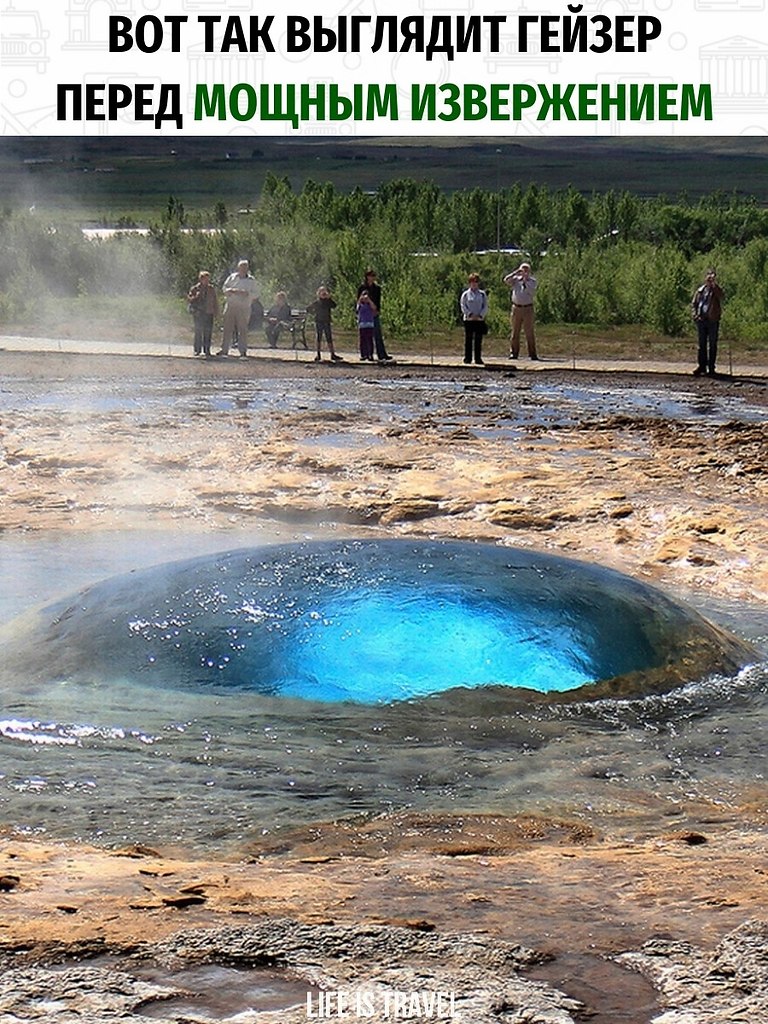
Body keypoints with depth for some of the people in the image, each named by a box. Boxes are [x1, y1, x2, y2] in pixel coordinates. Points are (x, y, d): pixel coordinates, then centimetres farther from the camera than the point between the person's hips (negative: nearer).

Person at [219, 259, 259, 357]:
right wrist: (232, 291, -9)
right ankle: (224, 349, 9)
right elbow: (224, 288, 11)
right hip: (230, 306, 2)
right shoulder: (232, 277, 9)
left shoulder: (251, 280, 4)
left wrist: (246, 293, -15)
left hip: (244, 308, -2)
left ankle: (243, 350, 4)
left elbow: (255, 294, 1)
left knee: (243, 329, -3)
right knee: (228, 328, 3)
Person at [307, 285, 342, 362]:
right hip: (318, 322, -1)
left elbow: (334, 306, -17)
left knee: (329, 338, 0)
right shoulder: (316, 302, 2)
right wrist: (314, 313, 0)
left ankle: (333, 354, -1)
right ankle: (318, 355, 8)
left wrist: (329, 298, -19)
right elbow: (308, 309, 9)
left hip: (327, 322, 1)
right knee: (319, 338, 3)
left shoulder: (328, 301, 3)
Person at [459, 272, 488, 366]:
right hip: (468, 320, -1)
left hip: (480, 320, 1)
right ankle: (468, 358, 4)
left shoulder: (482, 294, 9)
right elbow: (463, 306, -1)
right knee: (468, 339, 0)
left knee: (478, 340, 1)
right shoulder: (465, 294, 4)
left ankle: (478, 358, 4)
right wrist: (470, 315, -13)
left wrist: (480, 315, -9)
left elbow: (485, 307, 6)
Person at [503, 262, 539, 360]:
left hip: (528, 308, -2)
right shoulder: (516, 279, 9)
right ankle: (513, 353, 10)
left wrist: (525, 280, -12)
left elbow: (532, 292, -12)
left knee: (530, 332, -2)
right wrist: (516, 273, -8)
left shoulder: (532, 281, 5)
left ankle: (533, 354, 0)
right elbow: (506, 280, -8)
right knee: (515, 332, 5)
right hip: (516, 308, 2)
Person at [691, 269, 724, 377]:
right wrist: (695, 315, -1)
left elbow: (721, 295, -25)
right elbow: (693, 303, 13)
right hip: (701, 320, 3)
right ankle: (702, 366, 16)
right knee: (702, 344, 8)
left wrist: (714, 284, -28)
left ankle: (711, 368, 7)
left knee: (712, 345, 1)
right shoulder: (700, 290, 10)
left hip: (713, 321, -3)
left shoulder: (716, 290, 0)